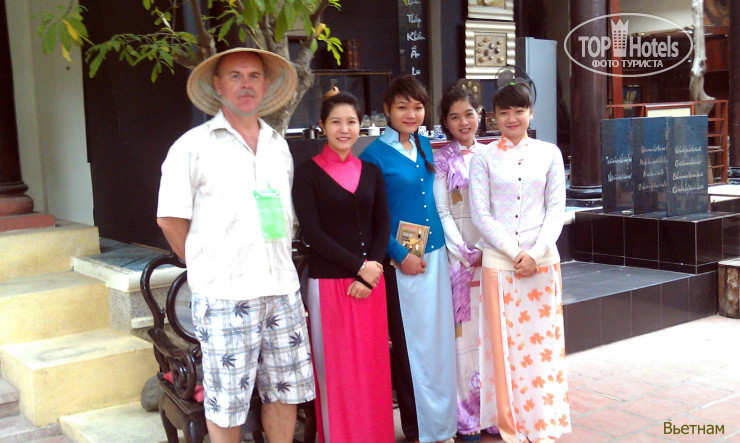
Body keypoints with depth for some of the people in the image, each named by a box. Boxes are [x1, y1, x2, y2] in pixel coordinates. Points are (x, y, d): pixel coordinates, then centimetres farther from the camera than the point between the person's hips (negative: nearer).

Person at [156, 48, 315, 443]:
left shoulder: (278, 145, 15)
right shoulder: (193, 146, -2)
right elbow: (170, 218, -1)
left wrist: (280, 265, 15)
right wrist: (208, 267, 2)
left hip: (282, 288, 5)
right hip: (224, 295, -5)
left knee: (286, 390, 11)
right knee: (226, 403, 2)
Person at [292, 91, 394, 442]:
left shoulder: (371, 172, 10)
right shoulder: (308, 173, -2)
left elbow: (382, 228, 8)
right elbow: (311, 232, -8)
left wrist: (369, 277, -6)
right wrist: (359, 265, -12)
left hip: (370, 283, 4)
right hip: (328, 282, -4)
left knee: (372, 366, 8)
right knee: (335, 370, 2)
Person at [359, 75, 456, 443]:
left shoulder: (425, 146, 11)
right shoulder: (375, 155, -7)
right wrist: (401, 255, -14)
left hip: (435, 255, 6)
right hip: (401, 260, -6)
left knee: (440, 339, 11)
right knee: (410, 343, 2)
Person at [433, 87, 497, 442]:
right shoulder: (441, 160, 1)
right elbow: (442, 213, -3)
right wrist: (467, 252, -11)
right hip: (459, 252, -3)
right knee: (464, 331, -1)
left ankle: (494, 411, 18)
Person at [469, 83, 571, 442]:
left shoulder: (549, 153, 7)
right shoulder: (483, 159, 3)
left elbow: (556, 209, 3)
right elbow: (481, 215, -3)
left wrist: (536, 254, -10)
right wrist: (516, 254, -11)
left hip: (542, 260, 1)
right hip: (498, 262, -1)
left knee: (542, 340, 6)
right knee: (504, 341, 4)